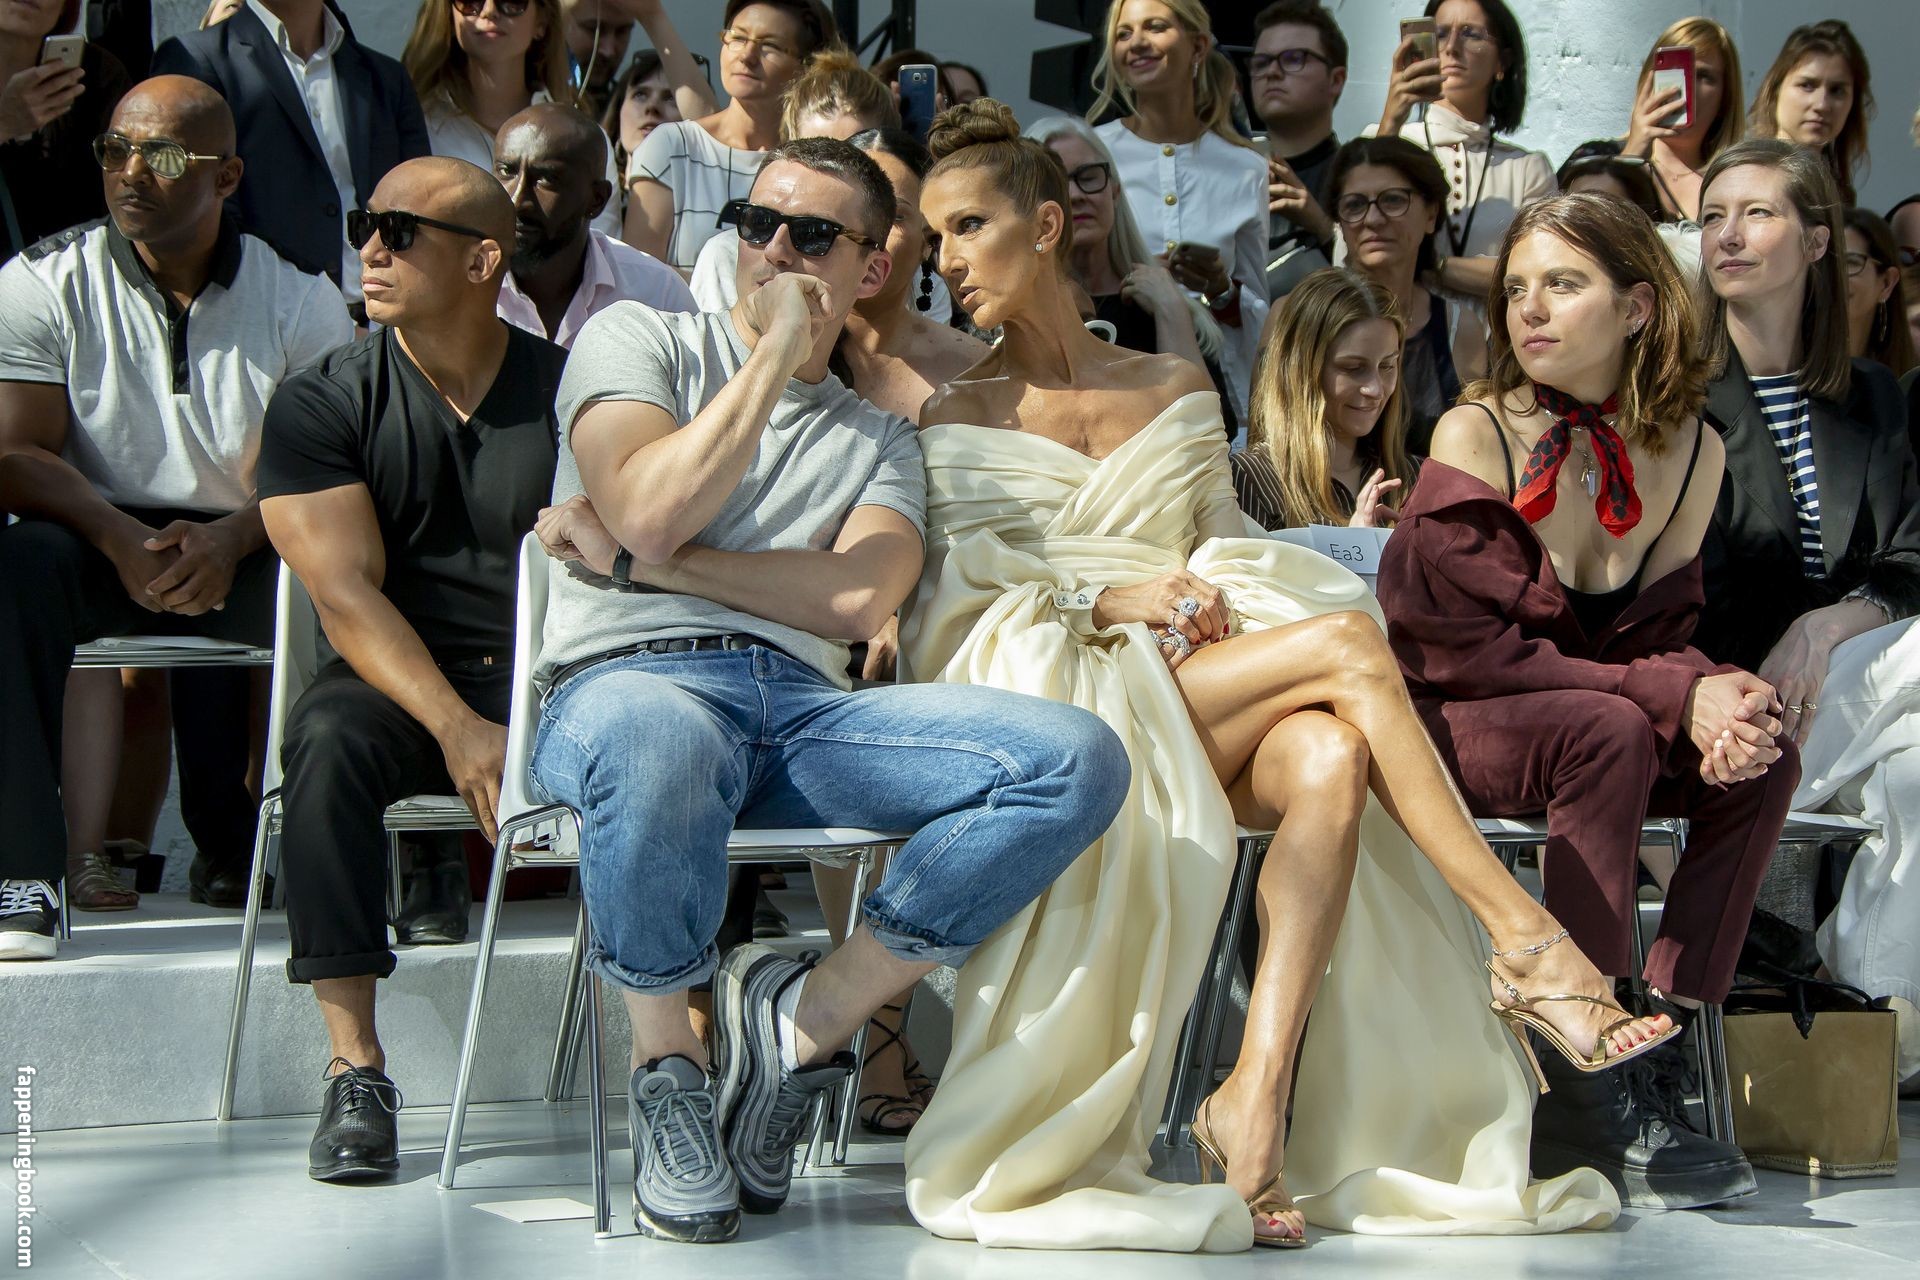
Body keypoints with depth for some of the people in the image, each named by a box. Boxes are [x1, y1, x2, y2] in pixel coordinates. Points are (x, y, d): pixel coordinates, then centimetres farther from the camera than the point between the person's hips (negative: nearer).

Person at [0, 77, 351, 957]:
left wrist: (229, 541, -27)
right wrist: (126, 544, -27)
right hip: (100, 542, -1)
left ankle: (234, 845, -8)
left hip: (240, 552, 1)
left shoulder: (299, 303, 2)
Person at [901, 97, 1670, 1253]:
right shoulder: (954, 417, 14)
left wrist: (1211, 593, -7)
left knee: (1329, 756, -33)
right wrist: (1109, 602, -13)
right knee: (1347, 646, -25)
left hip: (1196, 699, 3)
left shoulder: (1175, 389, 23)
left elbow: (1226, 545, 18)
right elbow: (946, 601, 1)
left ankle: (1258, 1102, -40)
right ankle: (1526, 940, -22)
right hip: (1051, 699, -3)